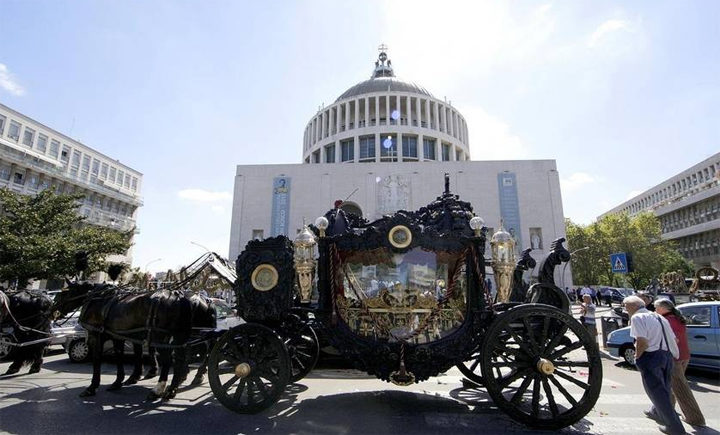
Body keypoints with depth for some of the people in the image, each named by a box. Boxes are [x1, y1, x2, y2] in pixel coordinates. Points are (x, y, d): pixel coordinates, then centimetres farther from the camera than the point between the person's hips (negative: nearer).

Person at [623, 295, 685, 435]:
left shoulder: (637, 317, -11)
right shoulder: (659, 317, 14)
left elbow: (642, 341, -21)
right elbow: (673, 339, 13)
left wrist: (637, 357, -7)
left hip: (651, 357, -9)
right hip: (667, 356, 9)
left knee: (657, 392, 6)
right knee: (662, 390, 26)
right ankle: (656, 412, 46)